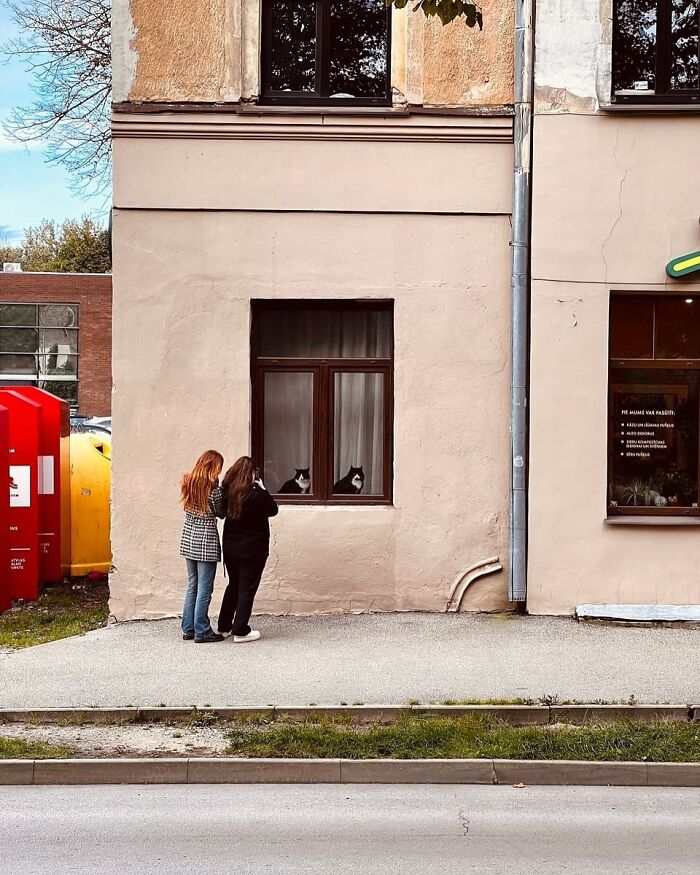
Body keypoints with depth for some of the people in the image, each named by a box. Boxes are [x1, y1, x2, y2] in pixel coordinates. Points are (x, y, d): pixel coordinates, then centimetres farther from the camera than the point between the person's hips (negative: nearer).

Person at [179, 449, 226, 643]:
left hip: (189, 539, 7)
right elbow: (220, 513, -3)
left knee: (192, 586, 16)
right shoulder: (213, 486, -14)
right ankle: (201, 632, 6)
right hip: (206, 541, -7)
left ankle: (188, 629, 20)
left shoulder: (187, 482, 5)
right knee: (204, 589, 1)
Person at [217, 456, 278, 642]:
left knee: (233, 585, 20)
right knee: (247, 589, 4)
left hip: (230, 548, 6)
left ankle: (224, 626, 27)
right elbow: (273, 510, -7)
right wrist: (263, 489, -3)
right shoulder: (256, 494, -21)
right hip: (252, 549, -6)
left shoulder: (227, 491, -5)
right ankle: (240, 631, 7)